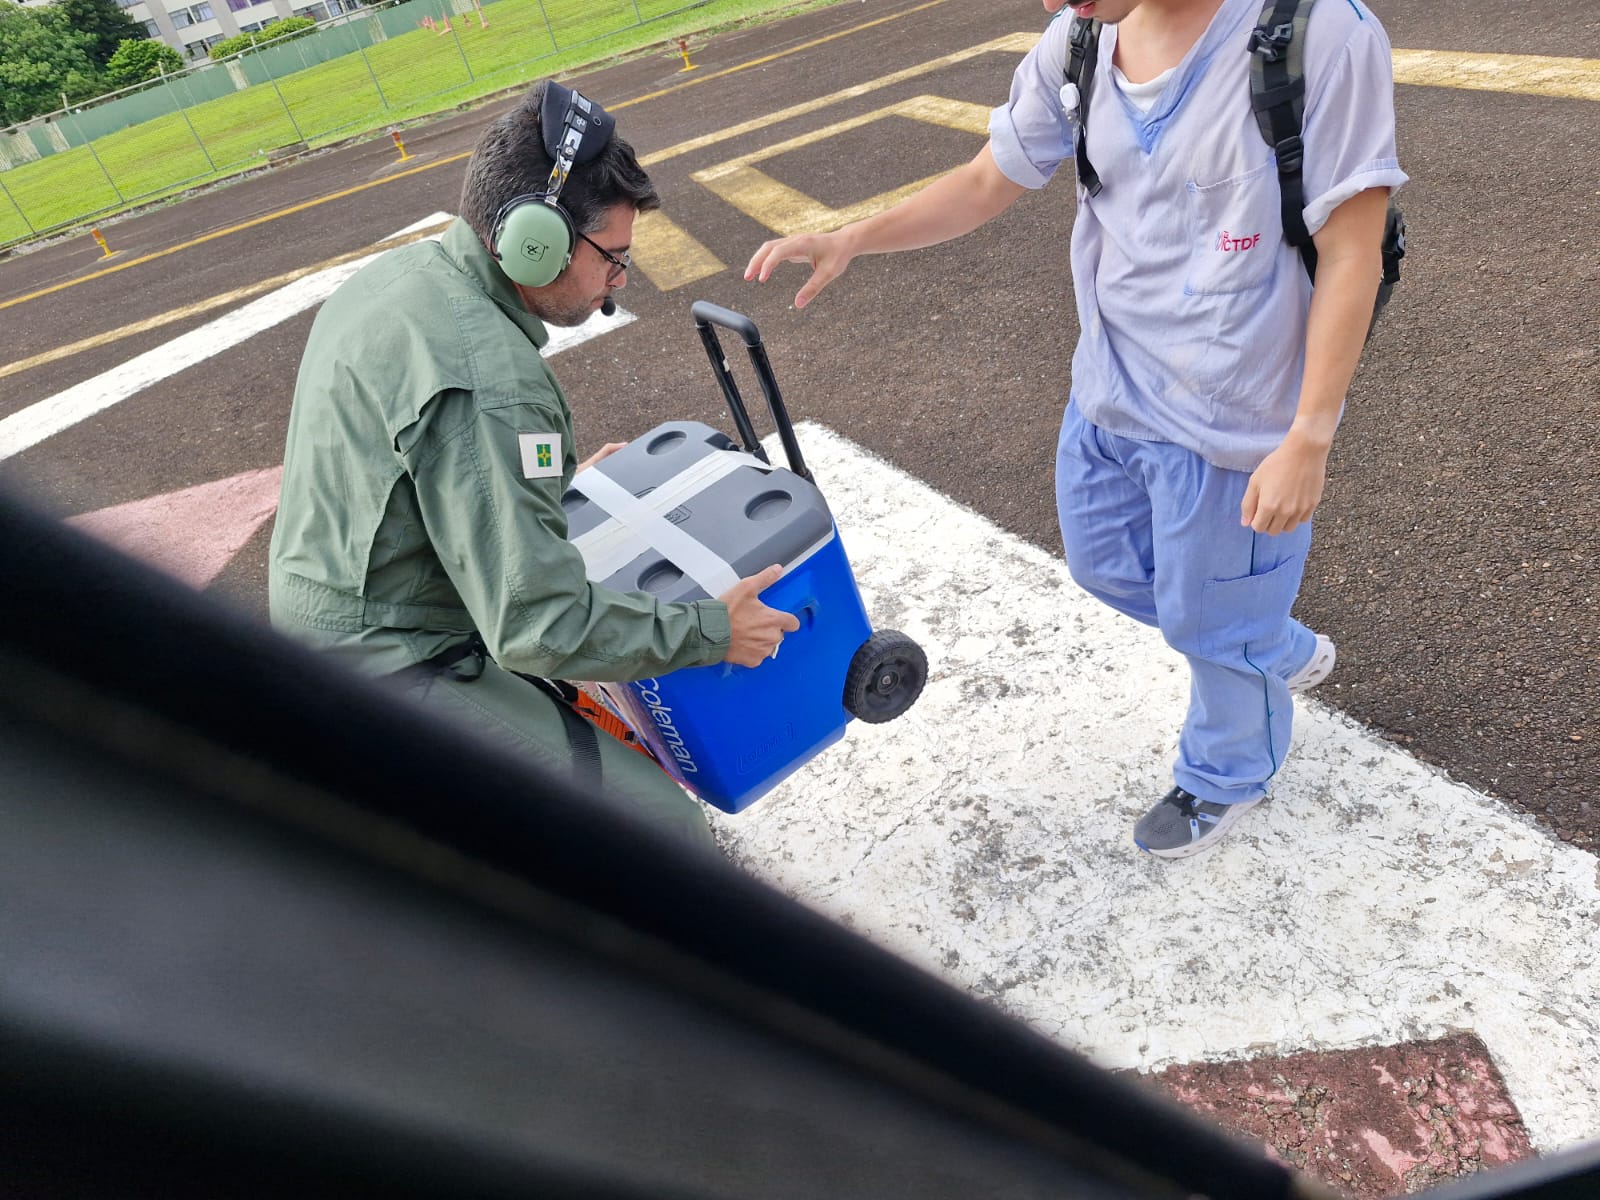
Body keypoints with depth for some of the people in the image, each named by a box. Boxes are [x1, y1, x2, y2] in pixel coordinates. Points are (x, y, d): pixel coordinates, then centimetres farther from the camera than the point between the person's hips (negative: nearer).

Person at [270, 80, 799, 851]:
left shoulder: (400, 271, 2)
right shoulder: (484, 377, -29)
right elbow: (541, 625, -28)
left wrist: (560, 478, 21)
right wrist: (711, 632, -17)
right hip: (395, 679, -10)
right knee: (663, 831, -13)